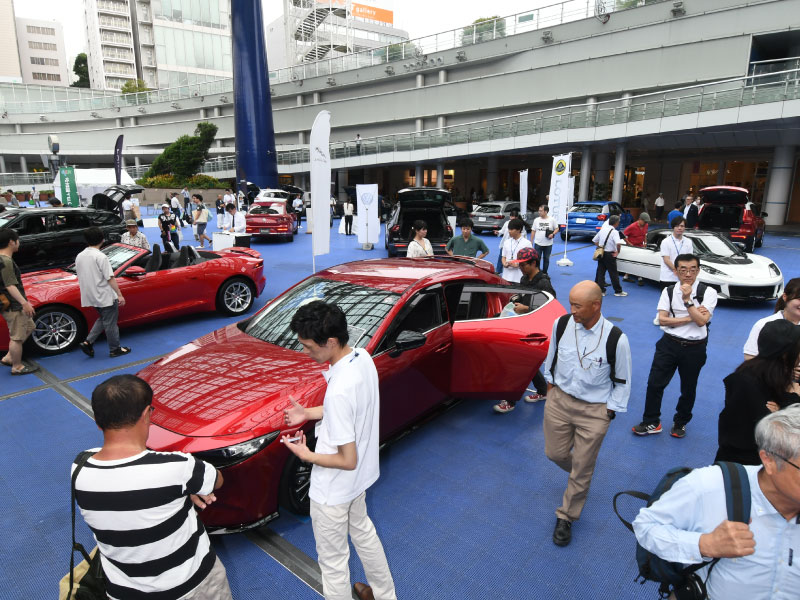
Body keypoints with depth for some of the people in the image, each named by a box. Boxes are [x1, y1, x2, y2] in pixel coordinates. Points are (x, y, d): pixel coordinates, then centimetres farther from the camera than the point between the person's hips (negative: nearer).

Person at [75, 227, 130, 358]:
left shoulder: (79, 256, 7)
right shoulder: (100, 257, -17)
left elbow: (80, 277, 14)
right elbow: (110, 278, -19)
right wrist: (120, 295, -16)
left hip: (91, 297, 8)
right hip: (105, 296, -7)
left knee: (102, 319, 23)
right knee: (110, 323, 4)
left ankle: (88, 342, 12)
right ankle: (115, 349, 14)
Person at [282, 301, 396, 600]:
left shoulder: (339, 390, -37)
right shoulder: (363, 357, -11)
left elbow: (348, 461, -28)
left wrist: (305, 455, -15)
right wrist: (309, 413, 1)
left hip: (333, 490, -9)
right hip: (361, 477, 9)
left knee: (333, 561, 15)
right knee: (363, 532, 32)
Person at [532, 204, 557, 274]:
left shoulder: (552, 219, -3)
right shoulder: (536, 220, 1)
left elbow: (556, 228, 5)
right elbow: (533, 231, 6)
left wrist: (553, 234, -16)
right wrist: (531, 242, 4)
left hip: (548, 244, 0)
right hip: (538, 243, 0)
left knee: (546, 259, 11)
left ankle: (544, 273, 25)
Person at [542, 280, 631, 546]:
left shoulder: (616, 339, -20)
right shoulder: (561, 325, -12)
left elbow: (622, 381, -5)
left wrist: (610, 410, -4)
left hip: (594, 410, -3)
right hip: (559, 399, 3)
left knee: (582, 468, 8)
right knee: (555, 453, 15)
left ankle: (566, 517, 30)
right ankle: (581, 475, 50)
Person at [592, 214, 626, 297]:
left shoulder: (602, 229, 7)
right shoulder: (614, 232, -14)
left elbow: (594, 241, 14)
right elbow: (618, 243, -29)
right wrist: (617, 252, -15)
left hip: (601, 254, 6)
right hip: (609, 255, -6)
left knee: (600, 272, 10)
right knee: (613, 273, 4)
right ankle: (618, 291, 14)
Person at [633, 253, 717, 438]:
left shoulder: (708, 292, -6)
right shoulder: (669, 291, 1)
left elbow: (701, 321, -18)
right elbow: (663, 319, -9)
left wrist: (687, 299, -23)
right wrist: (690, 318, -16)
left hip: (694, 348, -1)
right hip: (669, 344, 1)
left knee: (688, 389, 15)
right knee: (654, 383, 2)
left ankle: (680, 423, 37)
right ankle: (651, 422, 19)